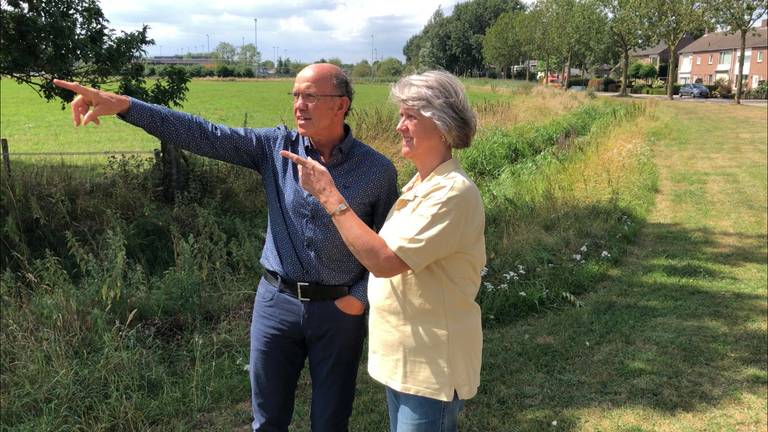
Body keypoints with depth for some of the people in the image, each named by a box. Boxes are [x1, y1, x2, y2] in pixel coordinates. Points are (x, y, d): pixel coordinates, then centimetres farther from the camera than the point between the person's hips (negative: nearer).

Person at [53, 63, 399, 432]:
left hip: (339, 310, -1)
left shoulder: (378, 170, -7)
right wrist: (123, 105, -17)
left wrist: (360, 296, -9)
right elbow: (200, 134, -9)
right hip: (277, 300, 2)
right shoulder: (276, 147, -3)